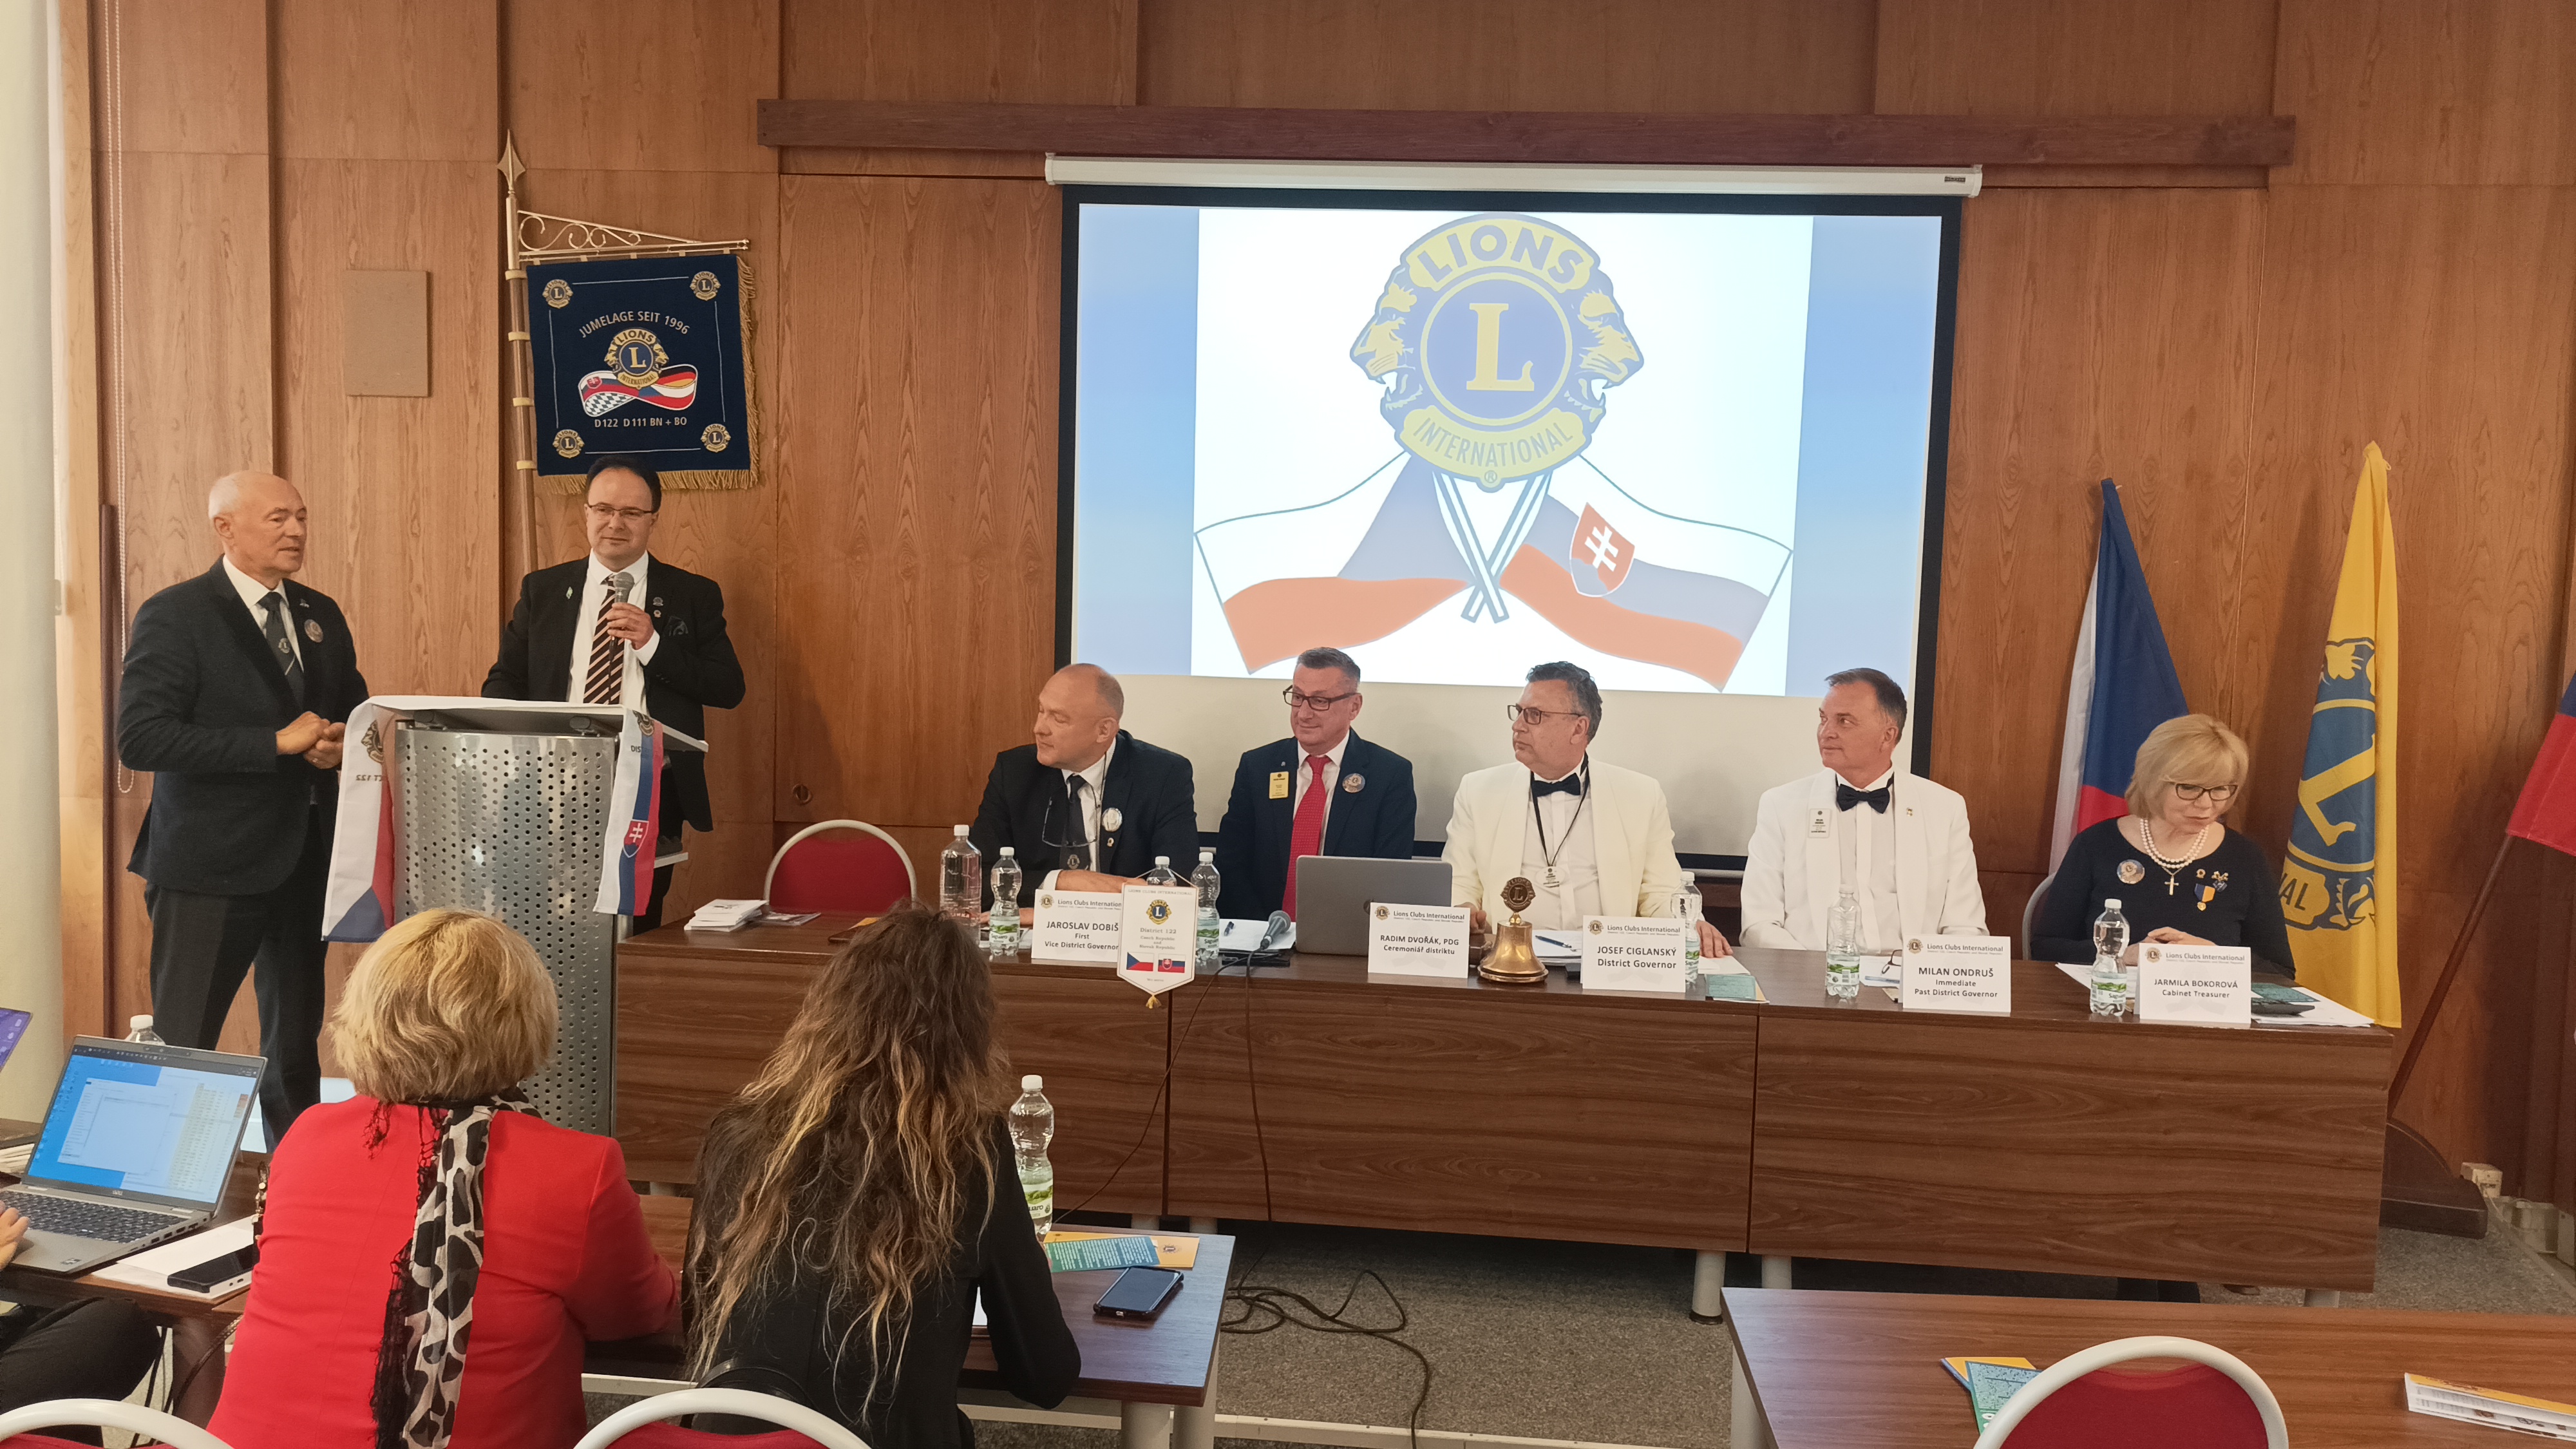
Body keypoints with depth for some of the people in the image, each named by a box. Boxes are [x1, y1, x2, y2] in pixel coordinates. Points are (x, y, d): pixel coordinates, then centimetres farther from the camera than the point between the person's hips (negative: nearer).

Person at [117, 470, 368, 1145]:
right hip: (210, 866, -6)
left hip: (305, 857, 6)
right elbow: (139, 738, -19)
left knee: (296, 1041, 17)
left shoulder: (321, 615, 10)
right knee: (182, 1046, 1)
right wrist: (277, 742, -22)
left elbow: (354, 710, 19)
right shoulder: (175, 616, -10)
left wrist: (340, 743, -5)